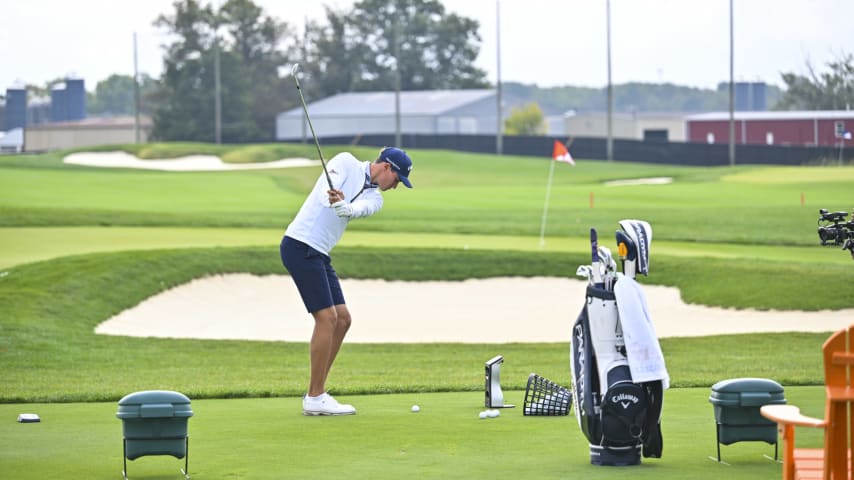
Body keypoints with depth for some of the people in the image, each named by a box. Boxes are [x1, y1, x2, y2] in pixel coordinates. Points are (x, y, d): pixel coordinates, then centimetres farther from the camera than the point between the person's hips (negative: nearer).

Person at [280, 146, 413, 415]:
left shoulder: (375, 198, 13)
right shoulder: (346, 163, -1)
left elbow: (358, 209, -11)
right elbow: (326, 192, -18)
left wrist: (343, 206, -33)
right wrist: (331, 198, -40)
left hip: (319, 254, 9)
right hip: (300, 244, -9)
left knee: (342, 319, 9)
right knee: (327, 317, -12)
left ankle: (315, 393, 15)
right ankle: (315, 398, -8)